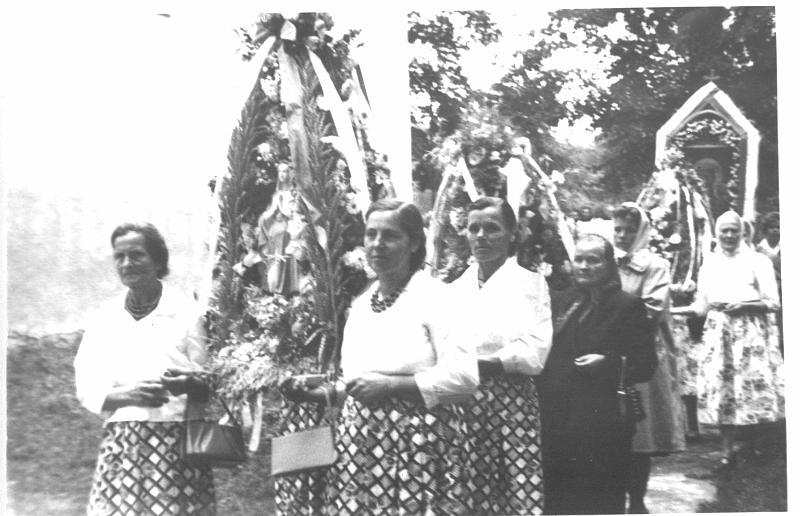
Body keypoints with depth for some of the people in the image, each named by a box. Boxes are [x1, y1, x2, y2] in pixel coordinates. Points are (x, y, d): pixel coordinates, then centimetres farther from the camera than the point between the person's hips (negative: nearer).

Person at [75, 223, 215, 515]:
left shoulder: (185, 313, 4)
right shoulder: (105, 320, 11)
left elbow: (210, 384, 5)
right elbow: (87, 391, 7)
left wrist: (188, 384, -18)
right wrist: (128, 395, -12)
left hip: (176, 440, -2)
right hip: (121, 444, 2)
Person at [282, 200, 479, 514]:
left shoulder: (437, 297, -5)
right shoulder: (360, 305, 16)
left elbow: (464, 377, -15)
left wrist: (389, 385, -16)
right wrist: (314, 394, 8)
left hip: (418, 444, -6)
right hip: (359, 444, 6)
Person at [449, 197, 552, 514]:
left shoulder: (531, 283, 4)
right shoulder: (456, 289, 16)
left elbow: (534, 354, -8)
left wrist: (478, 363, -13)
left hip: (512, 404, -4)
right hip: (462, 406, 4)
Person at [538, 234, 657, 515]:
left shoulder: (627, 306, 0)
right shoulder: (560, 301, 14)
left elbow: (645, 365, -4)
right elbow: (544, 355, 17)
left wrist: (609, 362, -19)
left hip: (602, 427, -4)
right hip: (556, 421, 4)